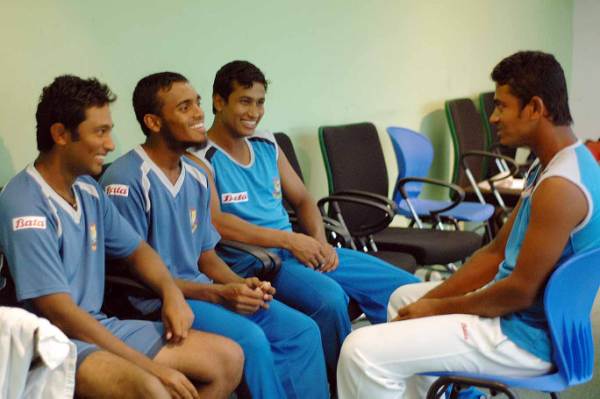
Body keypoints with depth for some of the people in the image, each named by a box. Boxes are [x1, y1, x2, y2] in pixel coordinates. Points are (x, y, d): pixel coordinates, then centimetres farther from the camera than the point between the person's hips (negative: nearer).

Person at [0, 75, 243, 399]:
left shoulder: (88, 190, 7)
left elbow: (135, 249, 21)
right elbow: (61, 315, -22)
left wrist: (171, 292, -1)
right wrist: (153, 367, -21)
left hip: (99, 327, 9)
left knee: (228, 357, 2)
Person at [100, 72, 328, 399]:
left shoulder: (196, 177, 11)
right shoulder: (126, 180, -13)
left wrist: (241, 285, -7)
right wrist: (218, 293, -18)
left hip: (201, 291, 8)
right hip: (154, 300, -8)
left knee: (302, 331, -6)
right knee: (250, 340, -28)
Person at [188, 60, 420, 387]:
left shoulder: (267, 146, 16)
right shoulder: (201, 158, -6)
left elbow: (302, 200, 18)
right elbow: (214, 222, -20)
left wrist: (320, 242, -3)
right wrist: (288, 240, -21)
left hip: (296, 249, 8)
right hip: (249, 260, -7)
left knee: (406, 288, -2)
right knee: (329, 297, -37)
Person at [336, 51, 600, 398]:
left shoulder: (560, 185, -25)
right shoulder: (552, 165, 9)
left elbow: (521, 291, -25)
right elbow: (498, 252, 12)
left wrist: (439, 308, -11)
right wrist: (430, 299, 4)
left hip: (526, 335, -11)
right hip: (521, 311, 11)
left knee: (364, 352, -18)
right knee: (405, 298, 29)